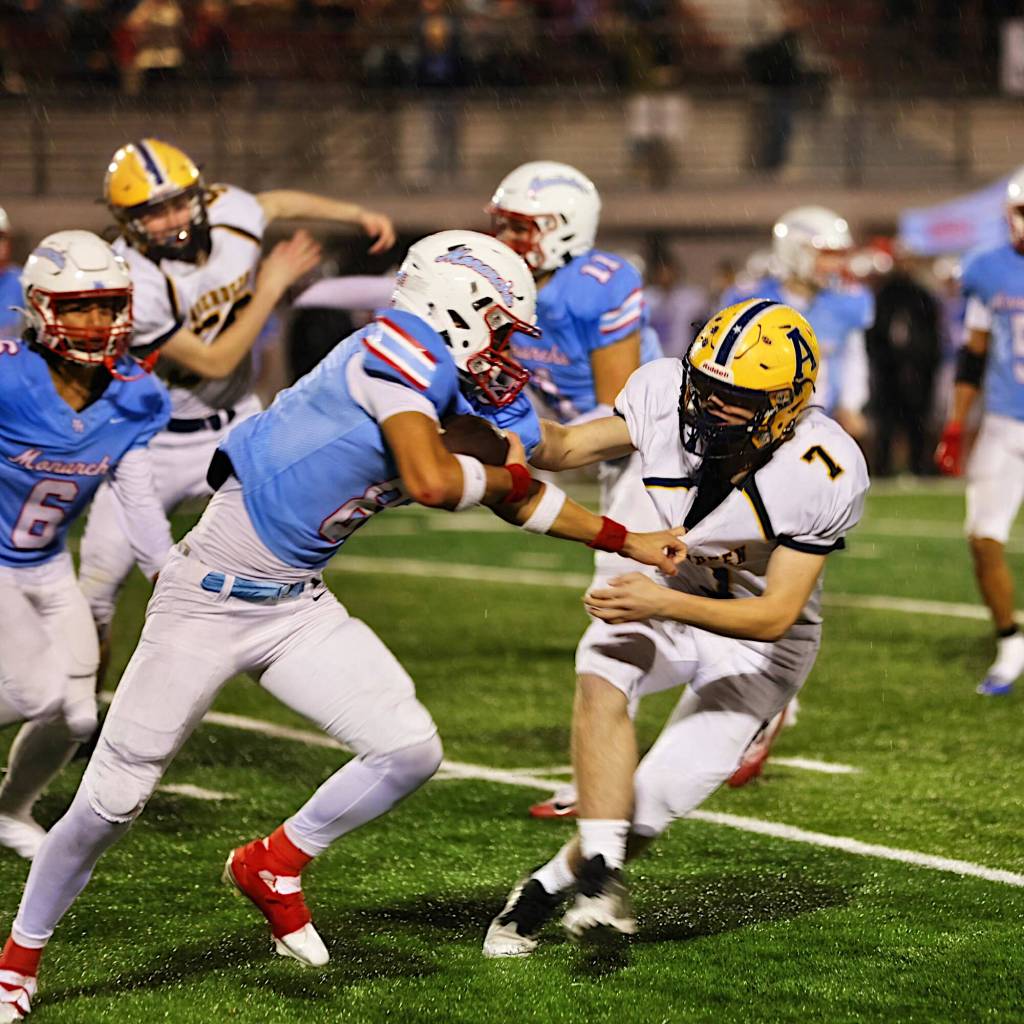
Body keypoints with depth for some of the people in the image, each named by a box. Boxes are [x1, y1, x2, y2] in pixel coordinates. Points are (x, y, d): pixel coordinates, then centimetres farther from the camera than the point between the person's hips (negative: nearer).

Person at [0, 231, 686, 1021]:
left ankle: (276, 865, 17)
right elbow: (431, 483, -28)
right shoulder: (403, 349, -16)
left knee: (410, 750, -6)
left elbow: (522, 499, 24)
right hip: (211, 592, -8)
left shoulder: (452, 399, 9)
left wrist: (628, 541, 28)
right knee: (112, 802, -1)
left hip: (297, 606, 8)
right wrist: (504, 475, -8)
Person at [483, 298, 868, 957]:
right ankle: (601, 876, -28)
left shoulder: (824, 475, -31)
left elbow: (775, 616, -28)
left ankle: (549, 886, 10)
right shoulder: (667, 393, -21)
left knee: (659, 800, -14)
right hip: (677, 597, 3)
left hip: (761, 641, -3)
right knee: (602, 674, -30)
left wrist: (663, 604, -41)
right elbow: (564, 449, -9)